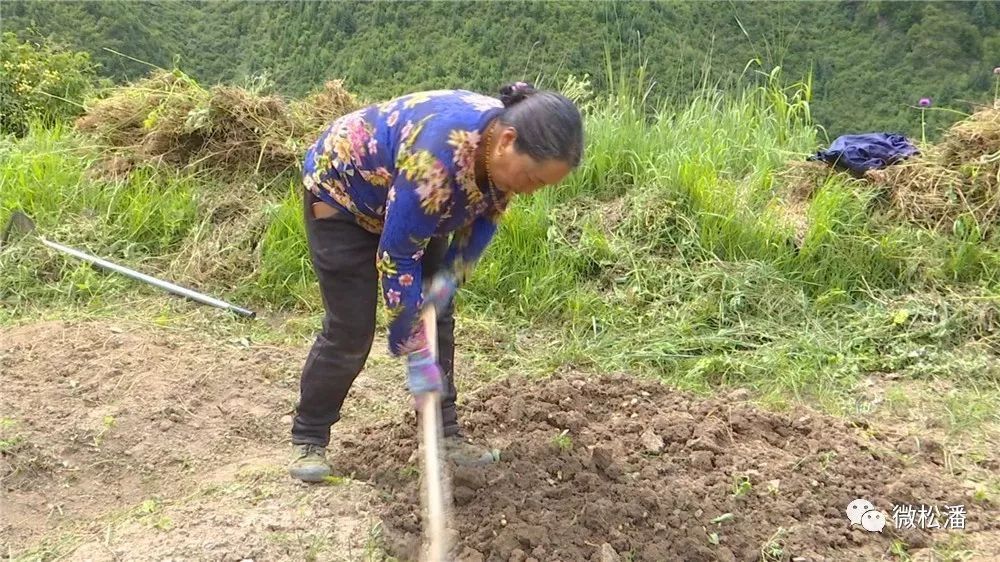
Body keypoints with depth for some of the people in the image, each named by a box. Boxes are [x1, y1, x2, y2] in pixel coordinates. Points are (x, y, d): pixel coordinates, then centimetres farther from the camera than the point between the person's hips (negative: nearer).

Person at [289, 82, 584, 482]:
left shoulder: (506, 147, -19)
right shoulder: (439, 156, -43)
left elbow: (485, 218, 0)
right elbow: (397, 258, -37)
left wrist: (450, 275, -12)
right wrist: (414, 352, -31)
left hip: (412, 210, 7)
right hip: (340, 191, -7)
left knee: (437, 316, 3)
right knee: (350, 330, -8)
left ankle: (447, 433, 12)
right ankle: (307, 439, 9)